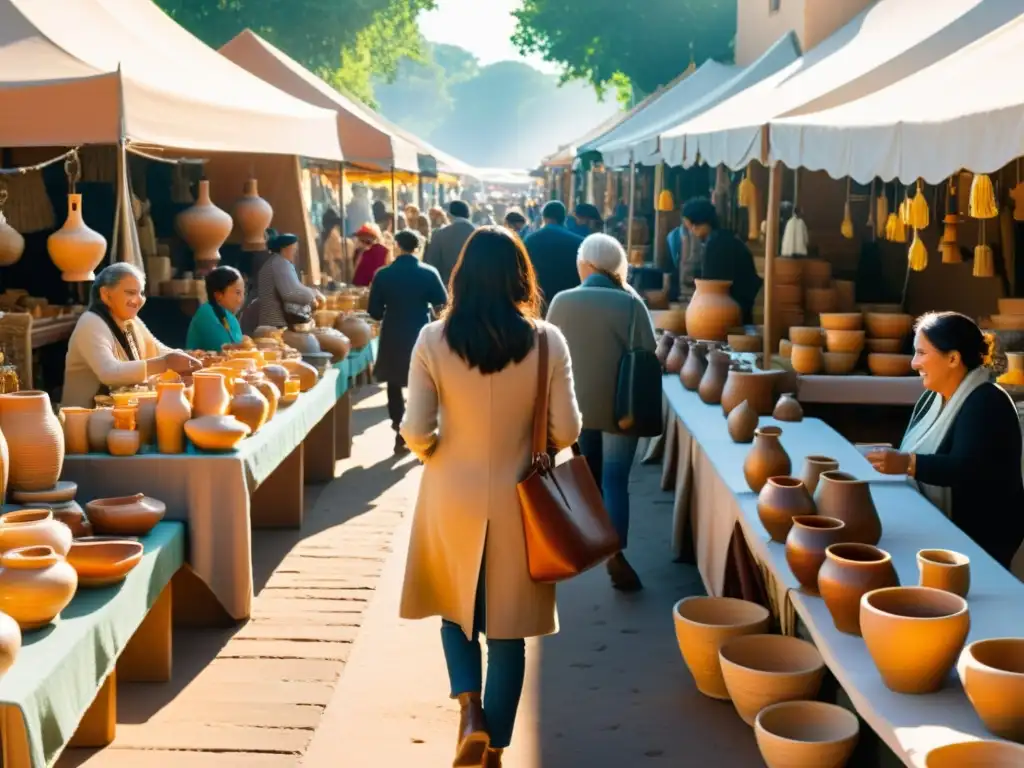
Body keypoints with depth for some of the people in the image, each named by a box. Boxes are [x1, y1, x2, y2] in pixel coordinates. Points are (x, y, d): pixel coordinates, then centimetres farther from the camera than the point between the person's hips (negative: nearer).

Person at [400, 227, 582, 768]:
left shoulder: (434, 339, -10)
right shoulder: (546, 341, -10)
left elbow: (416, 433, -11)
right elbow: (566, 431, -7)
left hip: (453, 500, 0)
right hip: (517, 503, 0)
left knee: (456, 612, 23)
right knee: (506, 629, 13)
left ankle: (470, 708, 1)